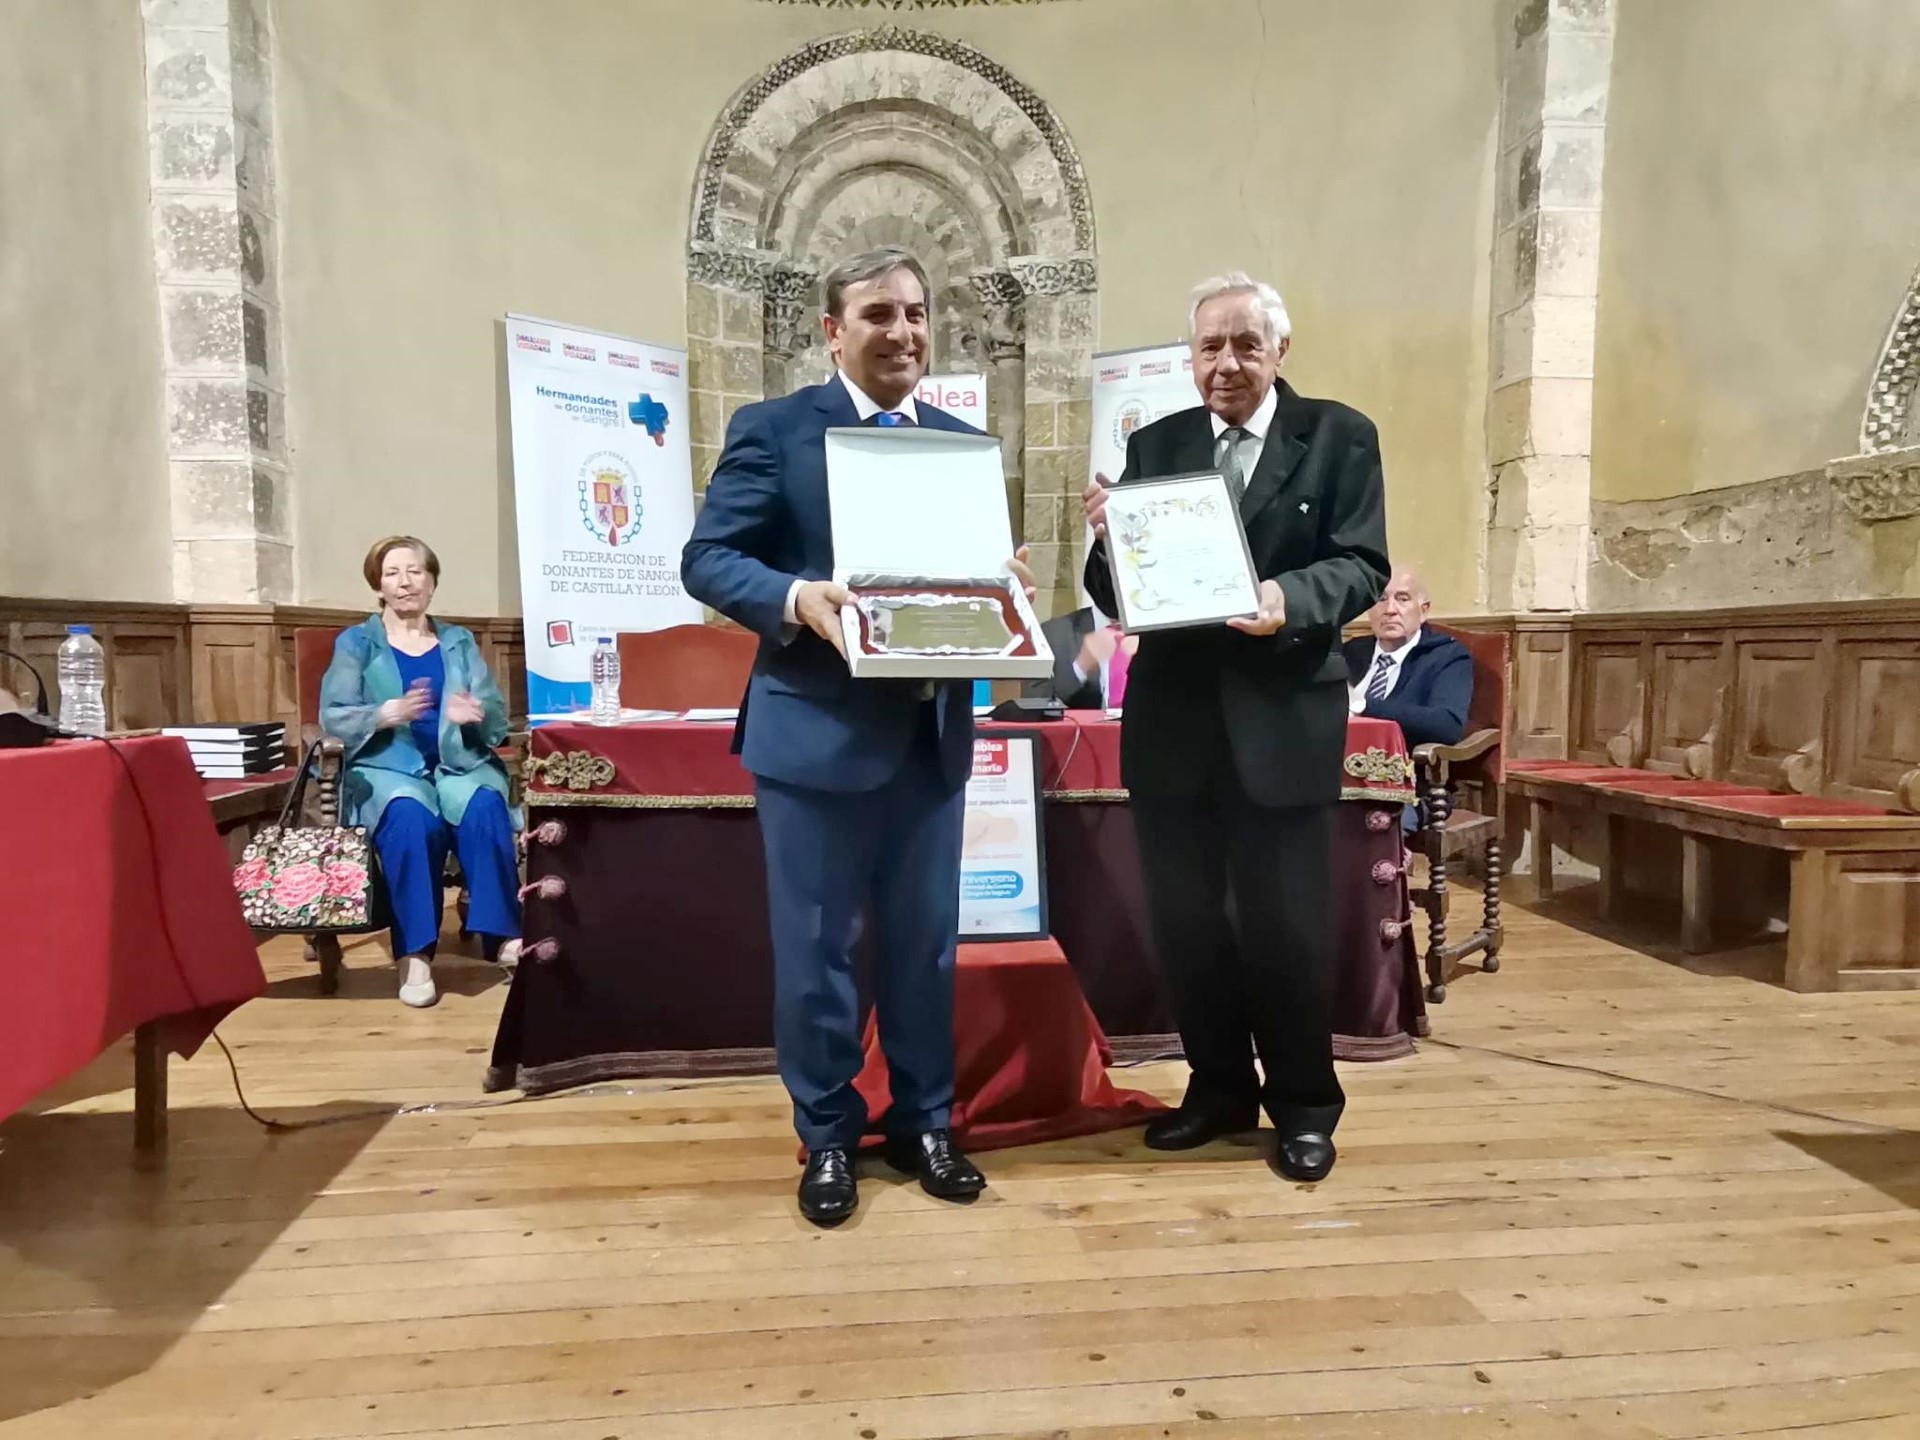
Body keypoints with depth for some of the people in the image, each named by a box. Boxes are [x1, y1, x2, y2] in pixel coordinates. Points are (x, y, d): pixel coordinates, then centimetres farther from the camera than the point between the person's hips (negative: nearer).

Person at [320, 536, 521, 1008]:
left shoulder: (459, 642, 19)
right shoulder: (355, 643, 13)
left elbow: (498, 716, 9)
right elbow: (332, 718, 0)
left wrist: (475, 714, -15)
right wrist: (386, 714, -20)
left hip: (460, 763, 2)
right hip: (387, 767, -2)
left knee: (484, 808, -33)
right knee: (411, 818, -36)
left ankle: (504, 934, -33)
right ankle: (414, 953, -33)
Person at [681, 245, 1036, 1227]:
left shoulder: (964, 443, 13)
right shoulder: (773, 430, -2)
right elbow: (706, 558, -7)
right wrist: (797, 600, -24)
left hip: (932, 731, 5)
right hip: (817, 731, -4)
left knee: (926, 943, 14)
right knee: (815, 949, 7)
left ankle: (923, 1125, 32)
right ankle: (827, 1137, 26)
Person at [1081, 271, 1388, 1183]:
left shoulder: (1340, 438, 2)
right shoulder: (1152, 446, 8)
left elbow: (1362, 566, -7)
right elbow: (1114, 595, 4)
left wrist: (1291, 598, -27)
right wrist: (1108, 539, -17)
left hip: (1282, 719, -3)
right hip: (1172, 719, 3)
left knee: (1285, 923, 4)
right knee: (1183, 919, 11)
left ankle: (1304, 1105, 24)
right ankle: (1219, 1087, 30)